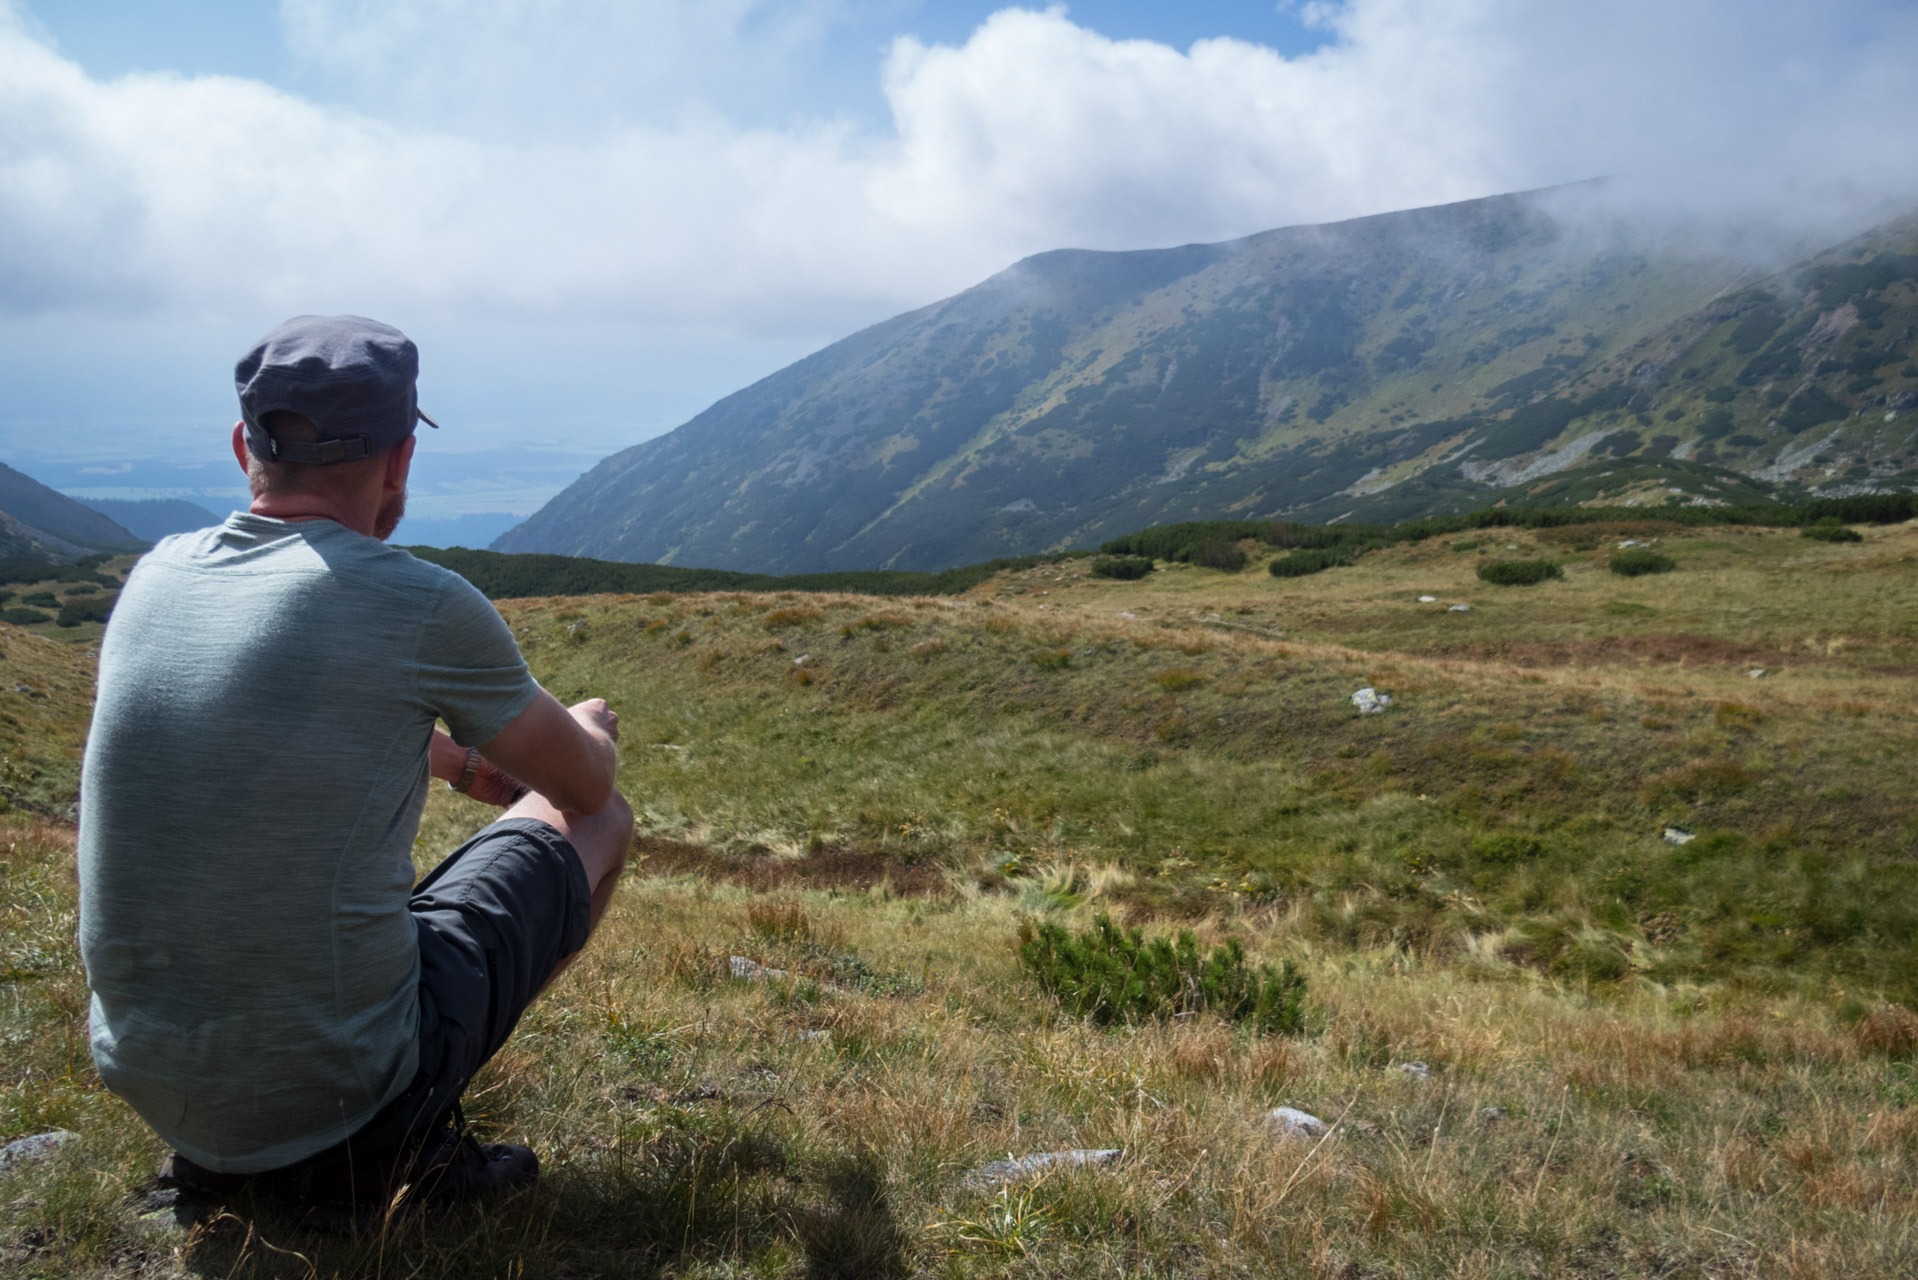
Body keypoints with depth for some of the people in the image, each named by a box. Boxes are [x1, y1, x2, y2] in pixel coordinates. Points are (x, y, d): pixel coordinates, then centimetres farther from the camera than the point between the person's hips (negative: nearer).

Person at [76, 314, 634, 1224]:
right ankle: (398, 1142, 4)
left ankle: (222, 1153, 18)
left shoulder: (156, 576, 1)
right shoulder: (422, 607, -17)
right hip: (337, 1098, -6)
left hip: (146, 1087, 6)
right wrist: (590, 733, 23)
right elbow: (581, 782, 0)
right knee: (599, 818, 11)